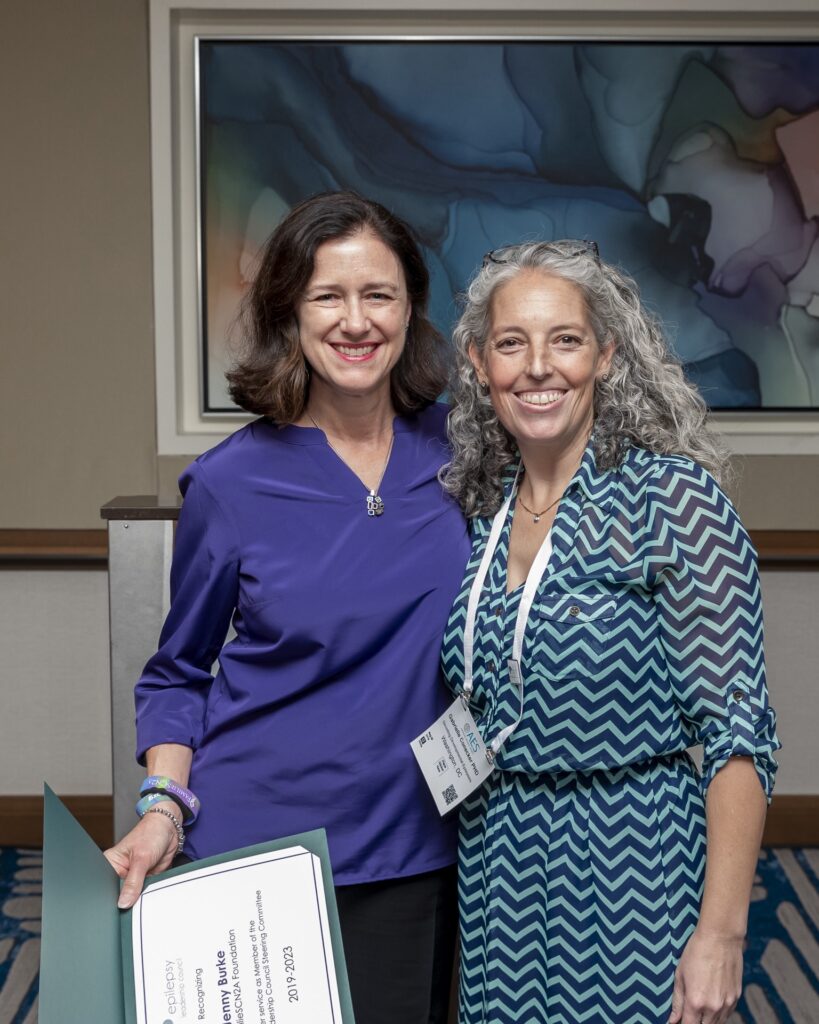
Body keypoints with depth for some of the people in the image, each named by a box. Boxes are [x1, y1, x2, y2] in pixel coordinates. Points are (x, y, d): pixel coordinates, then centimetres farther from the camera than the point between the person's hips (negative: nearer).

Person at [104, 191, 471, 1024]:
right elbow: (178, 673, 2)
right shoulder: (231, 483, -9)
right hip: (256, 854, -2)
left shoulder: (458, 449, -2)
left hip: (411, 852, 2)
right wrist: (164, 806, -11)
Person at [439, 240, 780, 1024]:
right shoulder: (479, 506, 4)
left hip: (629, 864, -5)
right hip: (495, 864, 5)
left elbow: (734, 727, -15)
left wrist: (721, 932, -18)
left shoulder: (670, 496, -13)